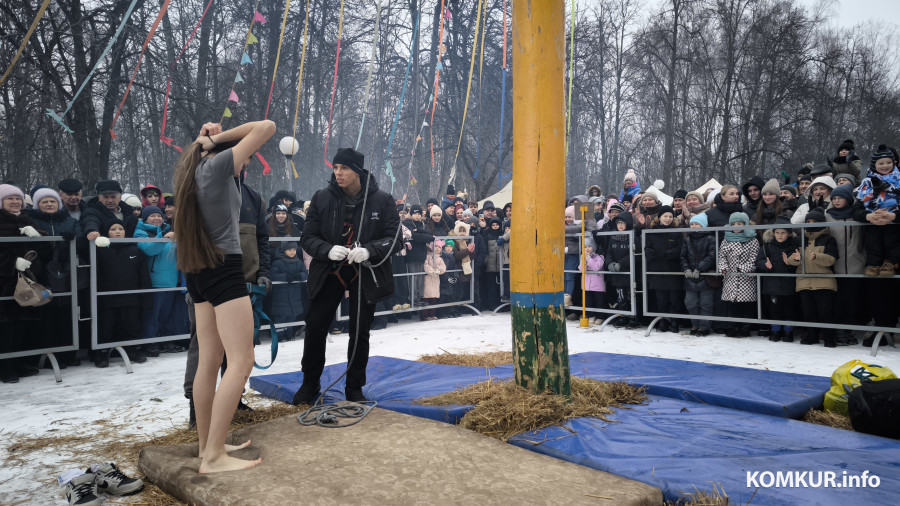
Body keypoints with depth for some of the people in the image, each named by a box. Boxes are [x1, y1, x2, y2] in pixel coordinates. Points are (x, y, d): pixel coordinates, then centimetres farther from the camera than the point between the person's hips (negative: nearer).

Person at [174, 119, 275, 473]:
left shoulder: (194, 167, 14)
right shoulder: (218, 164, -9)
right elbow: (266, 127, -11)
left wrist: (207, 140, 17)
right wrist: (219, 138, -2)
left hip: (199, 271, 9)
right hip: (224, 268, -9)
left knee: (209, 361, 12)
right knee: (241, 361, -9)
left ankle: (207, 444, 19)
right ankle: (213, 457, -9)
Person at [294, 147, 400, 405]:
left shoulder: (382, 200, -6)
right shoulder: (322, 198, -3)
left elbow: (395, 239, -6)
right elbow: (308, 237, -2)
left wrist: (369, 251, -25)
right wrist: (328, 250, -23)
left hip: (365, 274, -1)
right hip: (329, 273, 1)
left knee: (360, 333, 8)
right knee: (315, 327, 2)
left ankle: (355, 388, 26)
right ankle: (310, 384, 24)